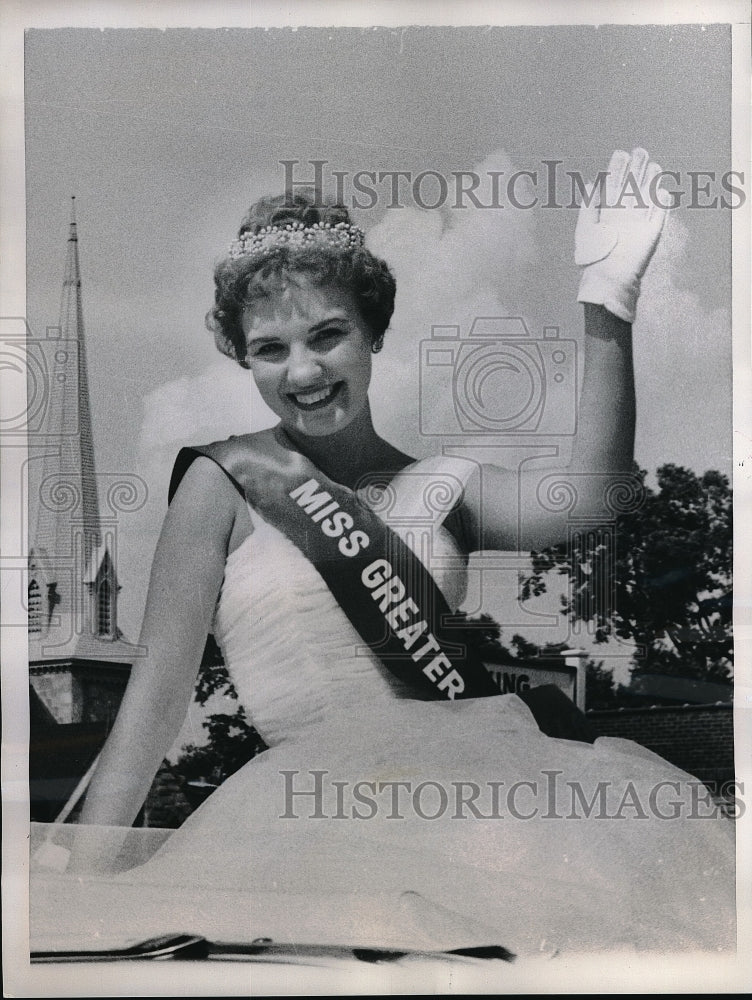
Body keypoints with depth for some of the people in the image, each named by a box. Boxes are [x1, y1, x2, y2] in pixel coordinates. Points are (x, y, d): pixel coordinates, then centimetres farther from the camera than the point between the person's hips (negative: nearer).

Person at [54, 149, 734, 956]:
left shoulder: (442, 485, 15)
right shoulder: (225, 481, 7)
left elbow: (583, 498, -5)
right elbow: (159, 687, 4)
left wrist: (605, 303, -13)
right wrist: (86, 868, -4)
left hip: (479, 767, 3)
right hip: (318, 792, -3)